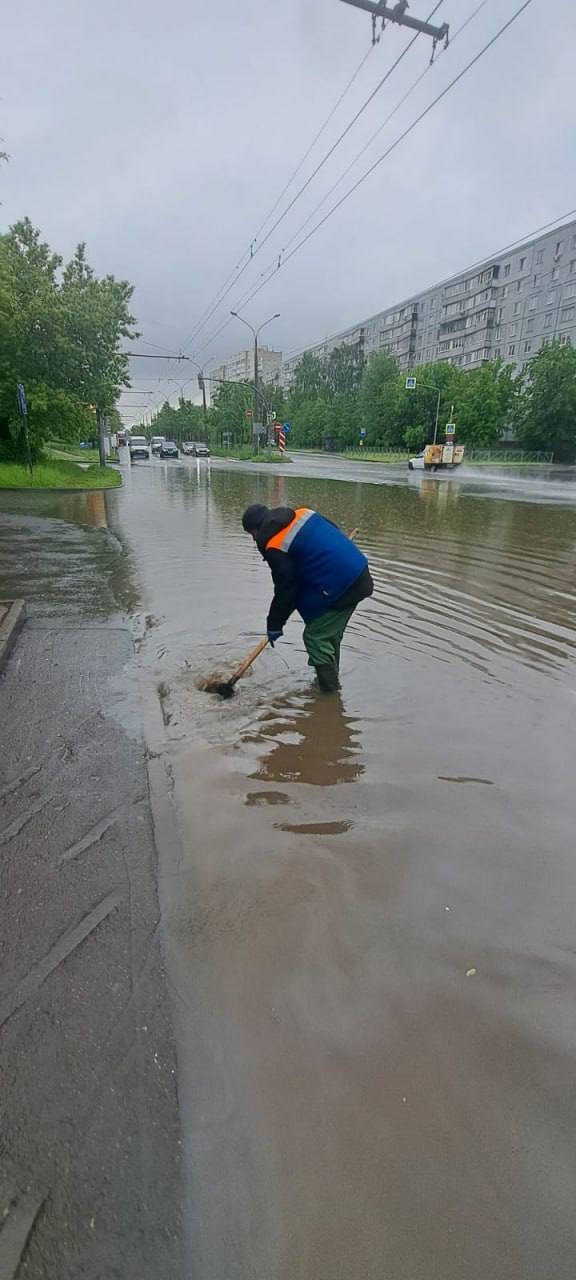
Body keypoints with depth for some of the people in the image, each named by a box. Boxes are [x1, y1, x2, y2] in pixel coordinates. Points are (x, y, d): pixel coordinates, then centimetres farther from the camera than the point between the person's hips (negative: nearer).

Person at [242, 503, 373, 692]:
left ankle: (331, 694, 6)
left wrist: (274, 625, 6)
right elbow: (334, 531, 20)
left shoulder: (274, 547, -11)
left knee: (316, 637, 1)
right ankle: (331, 681, 35)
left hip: (340, 587, -9)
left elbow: (285, 589, -7)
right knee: (331, 634, 21)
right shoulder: (301, 513, 11)